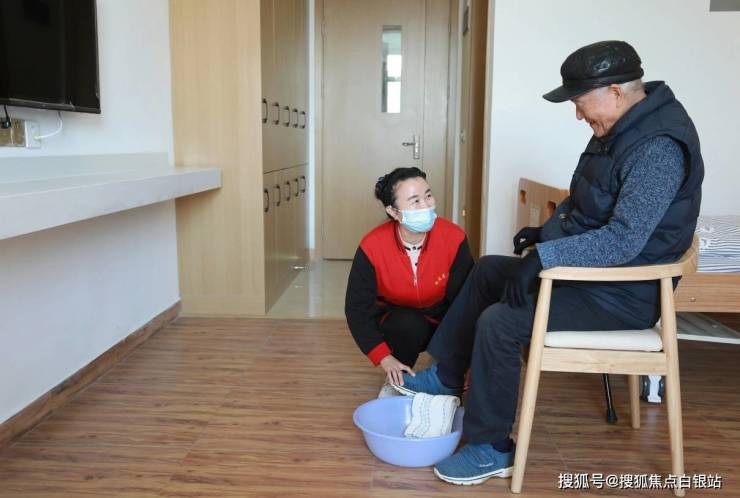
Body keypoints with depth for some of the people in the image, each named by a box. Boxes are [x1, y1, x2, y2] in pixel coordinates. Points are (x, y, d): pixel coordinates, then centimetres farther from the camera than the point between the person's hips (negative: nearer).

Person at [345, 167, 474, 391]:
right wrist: (384, 358, -30)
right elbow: (357, 309, -20)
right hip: (395, 322, -1)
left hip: (441, 318, 2)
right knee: (408, 324, -35)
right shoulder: (372, 248, -25)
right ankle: (398, 380, -4)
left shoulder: (454, 238, -24)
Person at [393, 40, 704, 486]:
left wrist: (545, 256, -35)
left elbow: (624, 239, -34)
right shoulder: (621, 129, 6)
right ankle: (448, 376, 24)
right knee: (488, 270, 14)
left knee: (499, 323, -22)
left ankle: (493, 450, -3)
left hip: (621, 295, -10)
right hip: (590, 268, 11)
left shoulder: (658, 149, -25)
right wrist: (548, 230, 9)